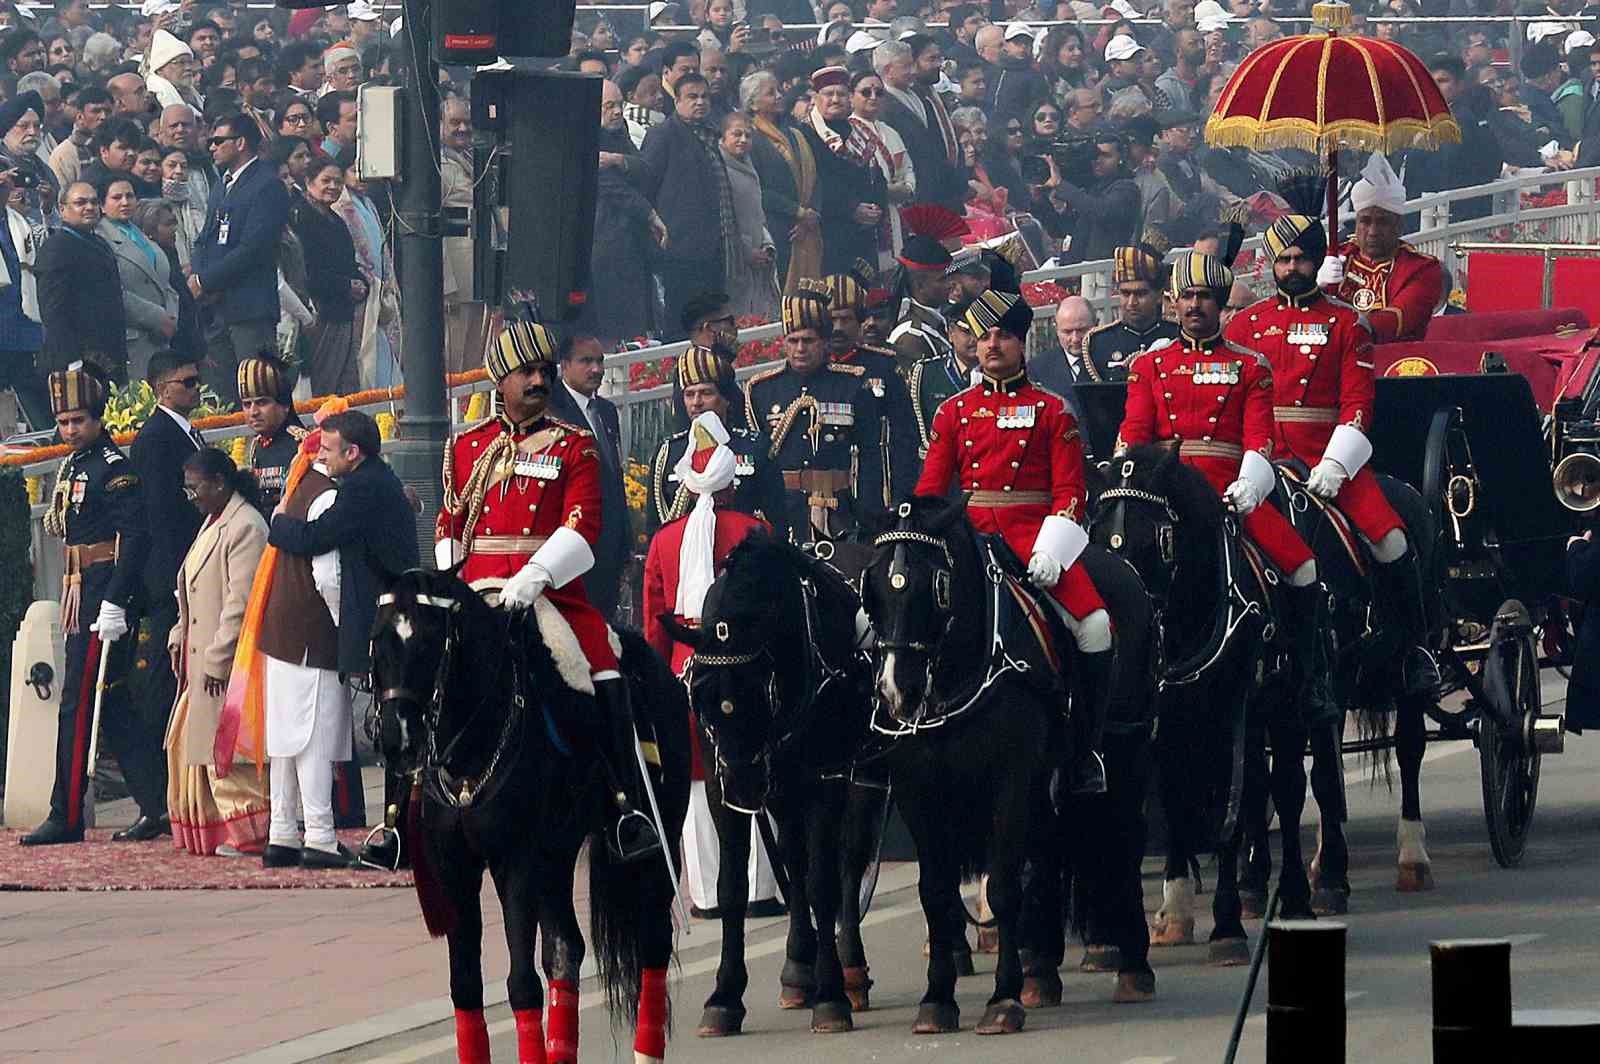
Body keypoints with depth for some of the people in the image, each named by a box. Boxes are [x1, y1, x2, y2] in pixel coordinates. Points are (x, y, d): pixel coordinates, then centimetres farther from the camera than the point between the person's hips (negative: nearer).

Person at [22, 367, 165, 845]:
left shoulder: (114, 468, -13)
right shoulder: (74, 465, 16)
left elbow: (136, 536, -20)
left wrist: (115, 605, -24)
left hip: (104, 595, -10)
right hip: (82, 594, 10)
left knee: (79, 703, -7)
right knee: (111, 705, 10)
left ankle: (66, 818, -4)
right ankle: (158, 806, 13)